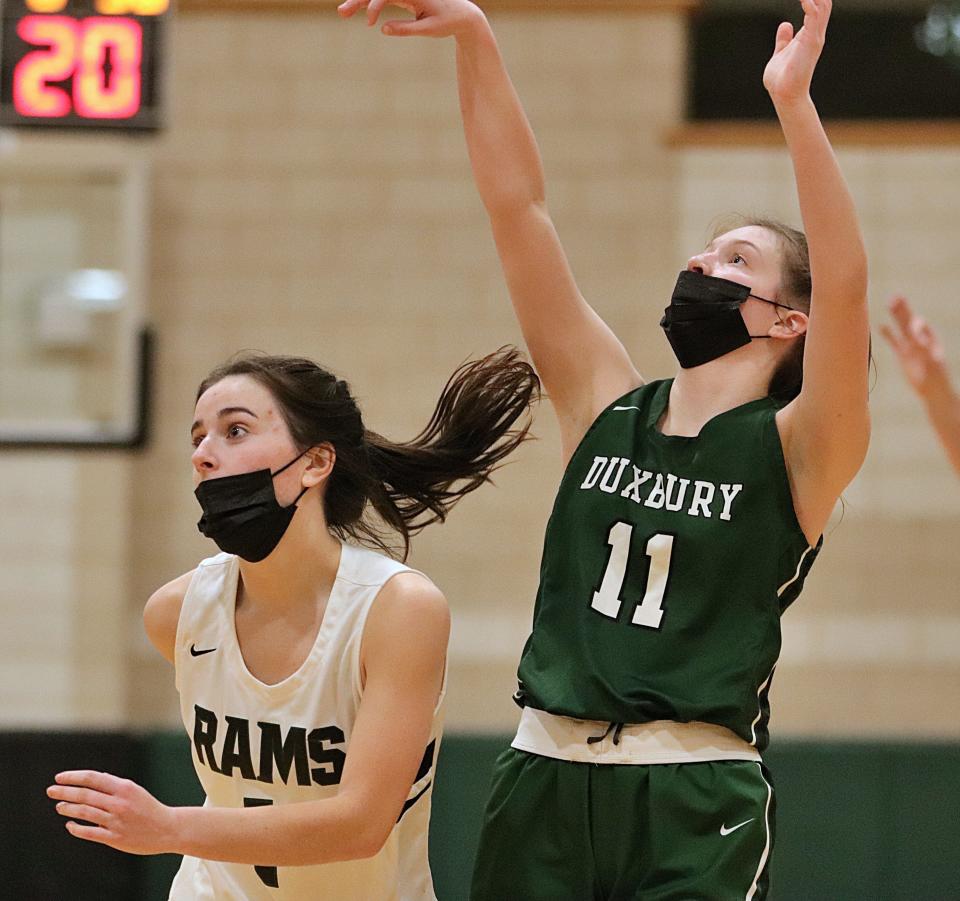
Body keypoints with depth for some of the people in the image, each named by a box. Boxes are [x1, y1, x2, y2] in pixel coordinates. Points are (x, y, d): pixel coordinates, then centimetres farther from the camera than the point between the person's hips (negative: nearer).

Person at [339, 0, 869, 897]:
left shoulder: (794, 453, -2)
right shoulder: (605, 406, 9)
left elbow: (844, 286, -19)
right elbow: (516, 205, 4)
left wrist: (795, 103, -27)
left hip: (696, 803, -4)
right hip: (544, 781, 4)